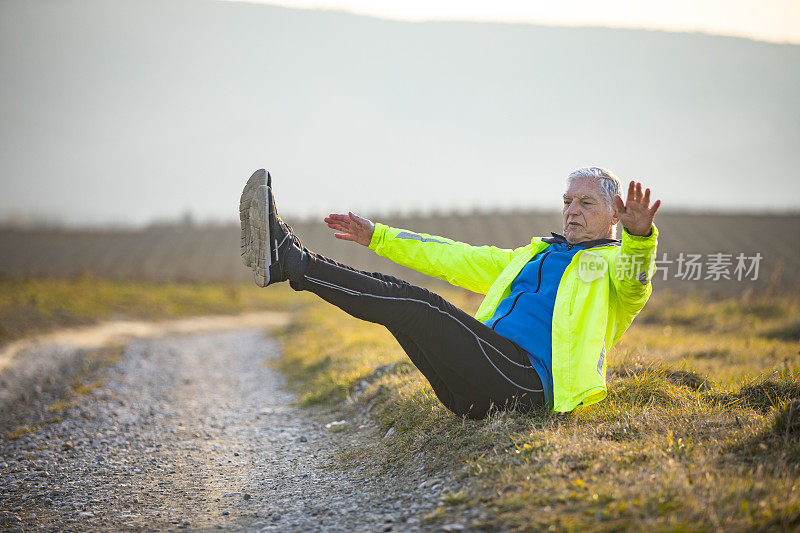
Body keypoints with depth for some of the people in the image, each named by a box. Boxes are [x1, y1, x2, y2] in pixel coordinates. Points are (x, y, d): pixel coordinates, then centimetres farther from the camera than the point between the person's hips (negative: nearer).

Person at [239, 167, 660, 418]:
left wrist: (640, 235, -41)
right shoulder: (535, 255, 32)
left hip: (527, 382, -7)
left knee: (415, 306, -21)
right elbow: (457, 258, 31)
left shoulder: (615, 265, 10)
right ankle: (286, 258, -19)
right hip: (480, 387, 7)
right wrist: (378, 236, 28)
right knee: (396, 295, -8)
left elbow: (634, 281, -17)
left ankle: (292, 262, -22)